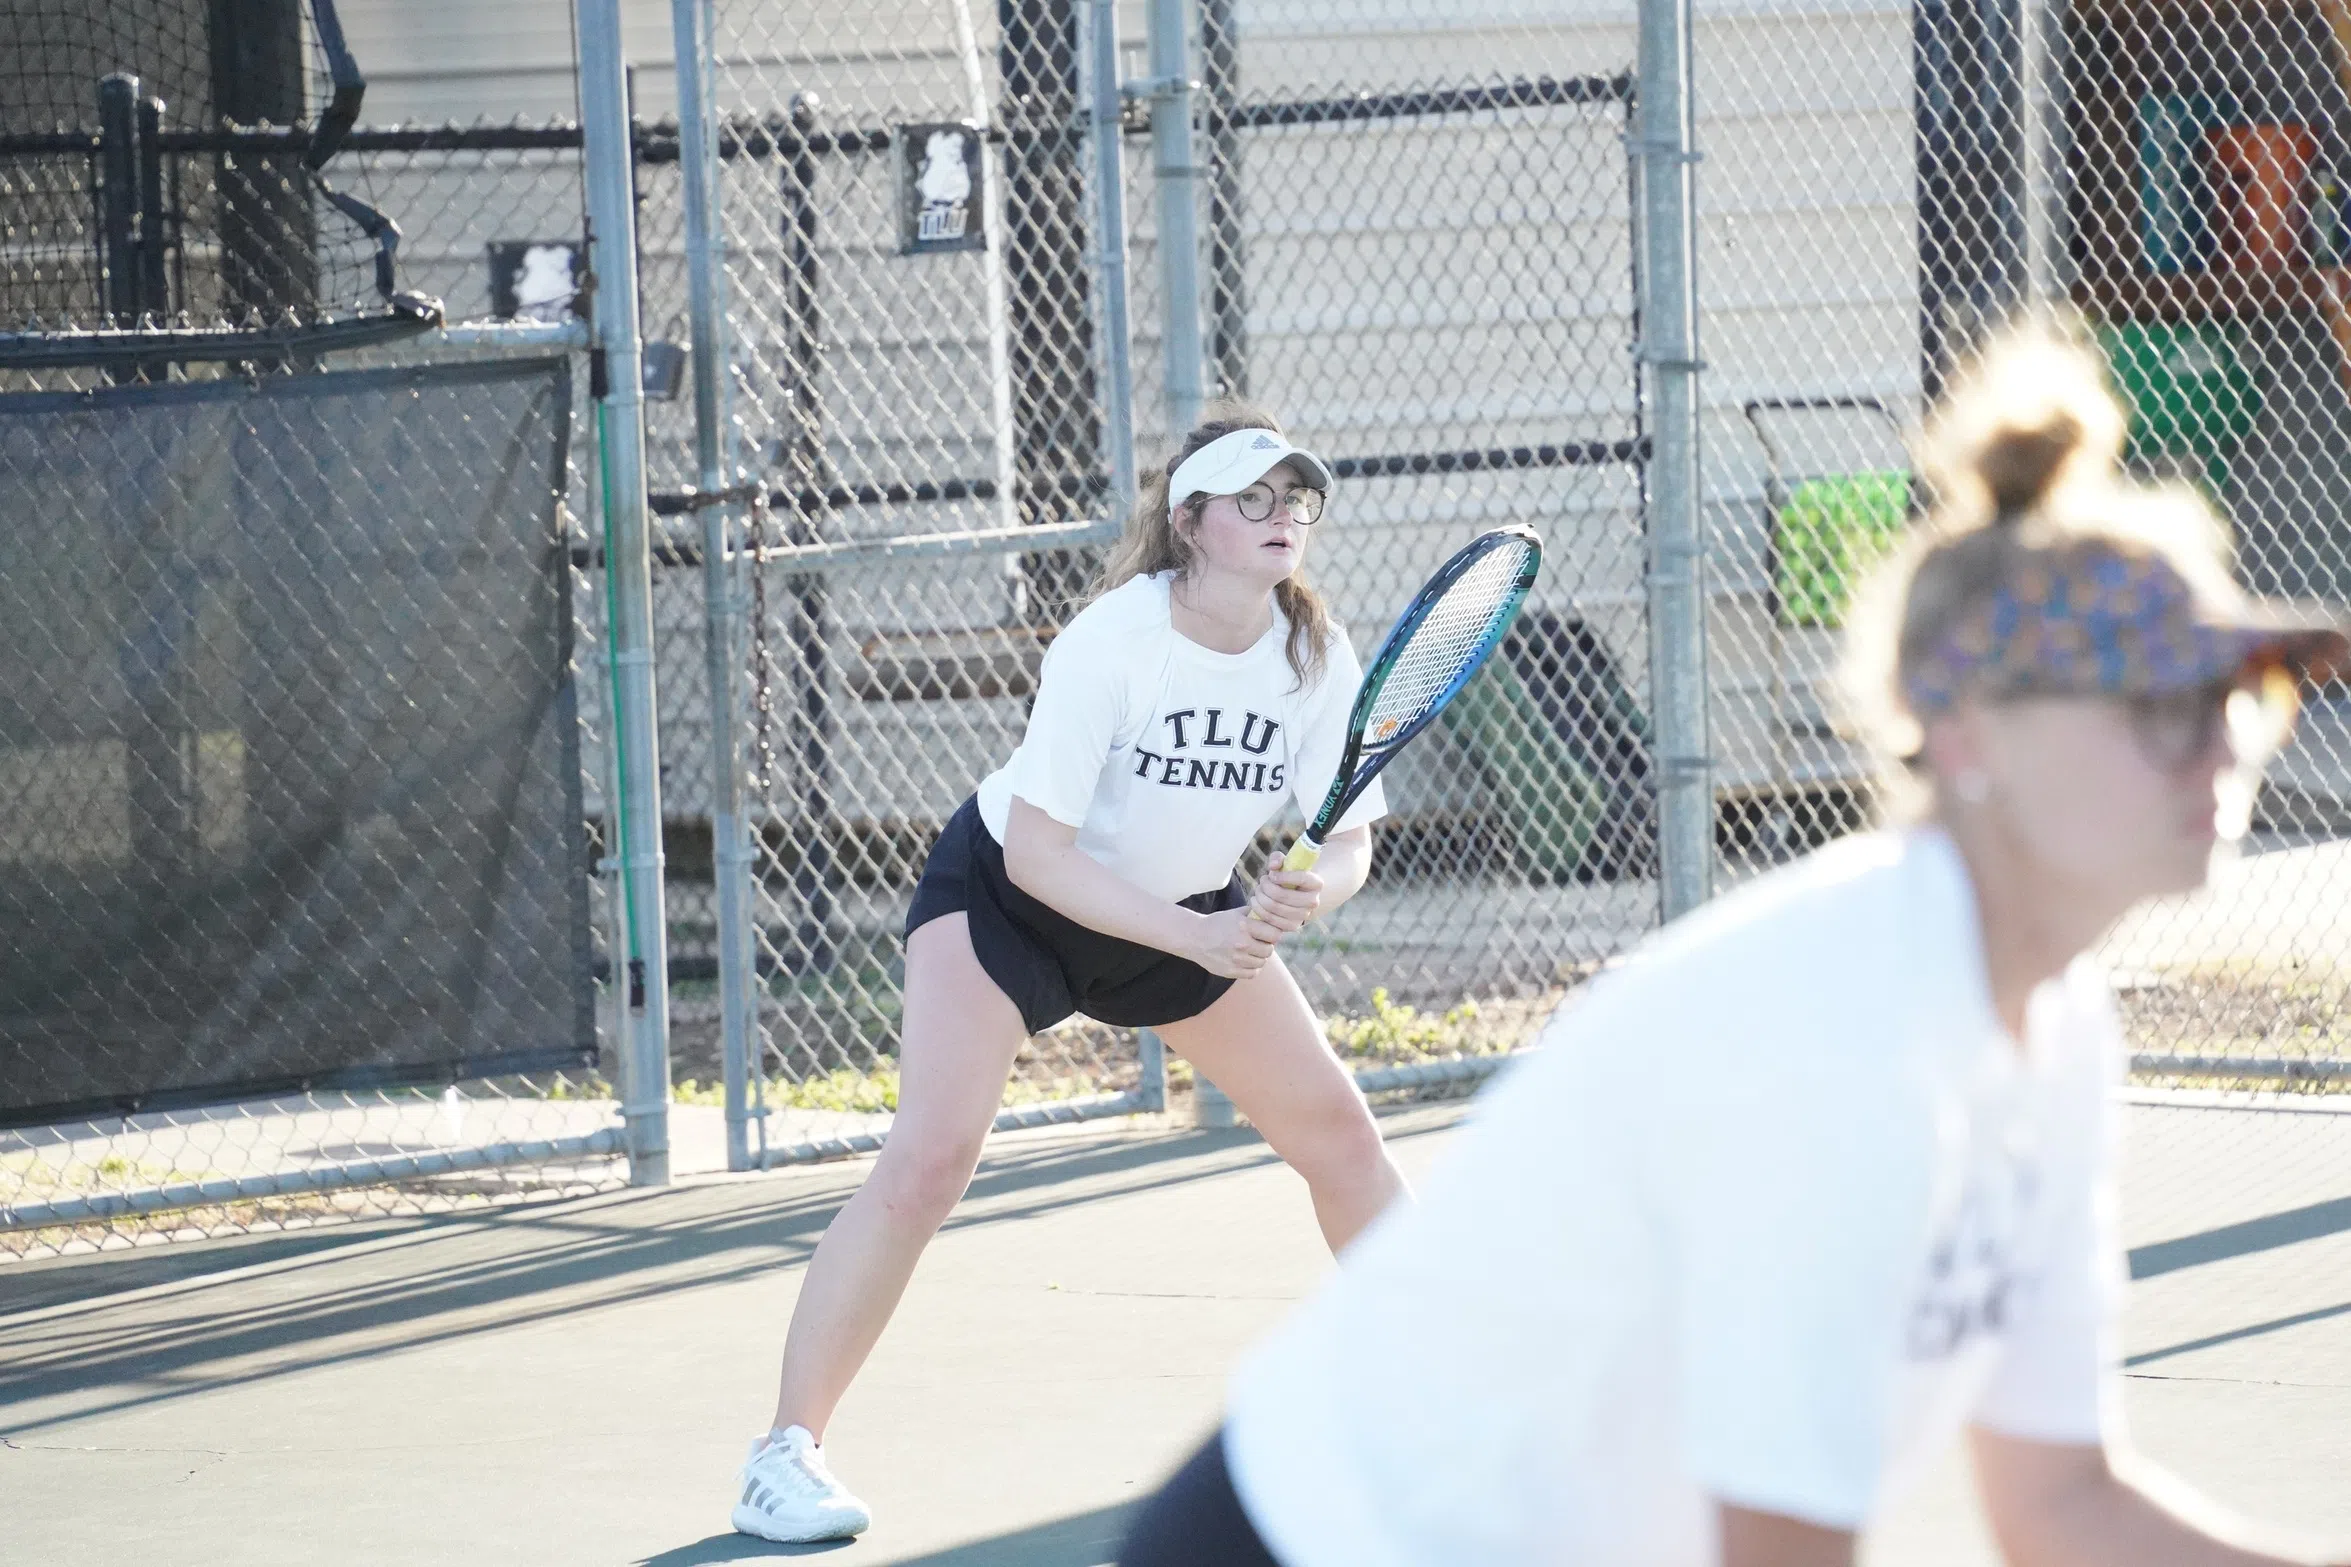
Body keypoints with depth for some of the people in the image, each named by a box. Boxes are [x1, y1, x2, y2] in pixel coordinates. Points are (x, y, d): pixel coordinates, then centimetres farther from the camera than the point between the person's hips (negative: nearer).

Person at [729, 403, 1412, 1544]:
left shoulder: (1317, 657, -14)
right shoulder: (1111, 641, -29)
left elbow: (1348, 838, -10)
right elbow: (1037, 851, -31)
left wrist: (1310, 893, -34)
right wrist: (1195, 937, -38)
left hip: (1192, 909, 6)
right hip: (1004, 893, -6)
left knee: (1340, 1131, 2)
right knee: (928, 1159, -21)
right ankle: (786, 1454, -16)